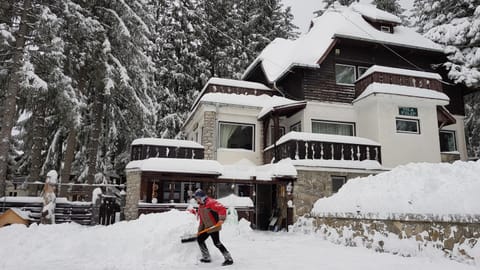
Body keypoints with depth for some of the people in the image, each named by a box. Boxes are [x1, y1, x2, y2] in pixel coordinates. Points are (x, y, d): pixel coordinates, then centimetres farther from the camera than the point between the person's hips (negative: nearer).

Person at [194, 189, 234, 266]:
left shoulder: (211, 202, -17)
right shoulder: (200, 206, 14)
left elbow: (222, 209, -25)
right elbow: (202, 219, 21)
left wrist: (221, 219, -32)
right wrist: (200, 230, 21)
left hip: (214, 227, -10)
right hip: (206, 227, 10)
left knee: (217, 243, -11)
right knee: (199, 239, 13)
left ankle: (229, 259, -2)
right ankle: (206, 258, 24)